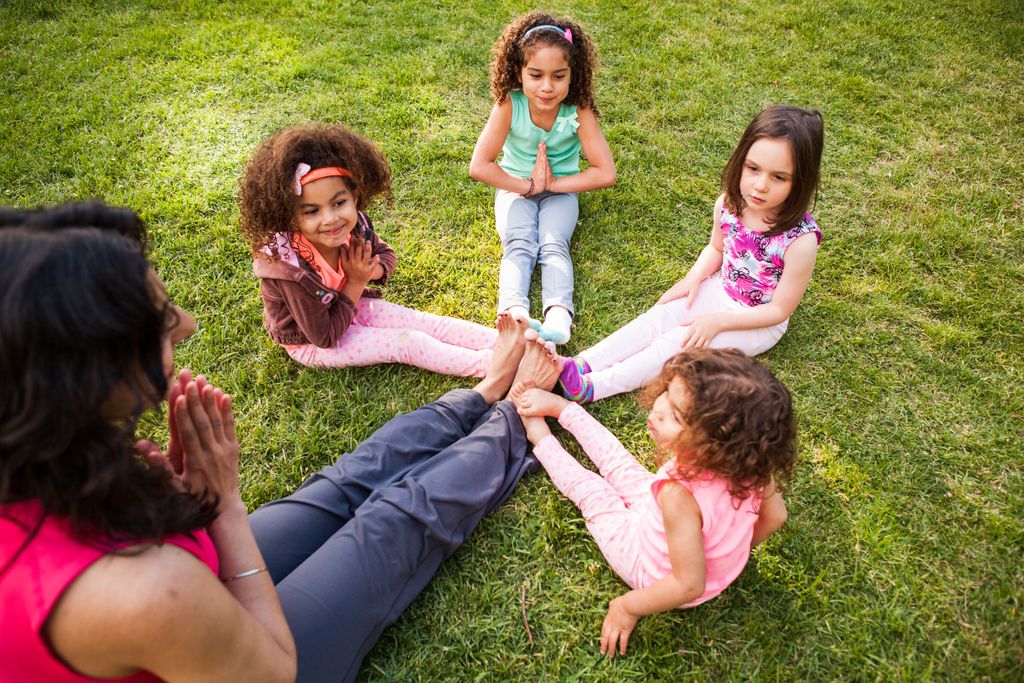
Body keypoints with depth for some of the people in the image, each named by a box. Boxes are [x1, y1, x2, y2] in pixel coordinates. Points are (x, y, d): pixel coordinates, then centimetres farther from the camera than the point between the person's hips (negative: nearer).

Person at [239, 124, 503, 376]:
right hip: (311, 343, -6)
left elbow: (385, 254, 4)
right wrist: (356, 282, -26)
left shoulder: (354, 225, -20)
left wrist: (372, 270, -21)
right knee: (409, 343, -14)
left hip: (349, 306, 6)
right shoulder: (291, 266, -36)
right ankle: (488, 364, -10)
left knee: (425, 322, -2)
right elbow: (324, 336, -27)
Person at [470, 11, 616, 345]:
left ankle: (559, 314, -42)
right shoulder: (509, 104, -22)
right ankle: (515, 312, -43)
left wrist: (552, 184, -19)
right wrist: (527, 185, -19)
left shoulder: (579, 110, -23)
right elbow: (479, 166, -21)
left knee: (554, 245, -24)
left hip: (561, 188, 0)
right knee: (519, 245, -23)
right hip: (515, 187, 0)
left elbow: (606, 174, -22)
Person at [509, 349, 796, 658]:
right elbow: (775, 517, -9)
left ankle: (539, 436, 39)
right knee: (616, 462, 16)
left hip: (651, 572, -5)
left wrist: (628, 607, -18)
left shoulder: (680, 496, -45)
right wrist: (735, 550, 11)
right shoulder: (751, 460, -27)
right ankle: (560, 407, 37)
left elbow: (690, 585, -35)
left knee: (588, 488, 12)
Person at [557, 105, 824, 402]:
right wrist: (694, 278, -9)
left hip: (759, 322, -5)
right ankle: (582, 364, -19)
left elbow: (779, 310, -21)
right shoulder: (729, 204, -15)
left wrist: (718, 321, -22)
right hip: (719, 291, 6)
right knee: (657, 317, -13)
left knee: (680, 342, -19)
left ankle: (593, 387, -22)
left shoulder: (801, 239, -32)